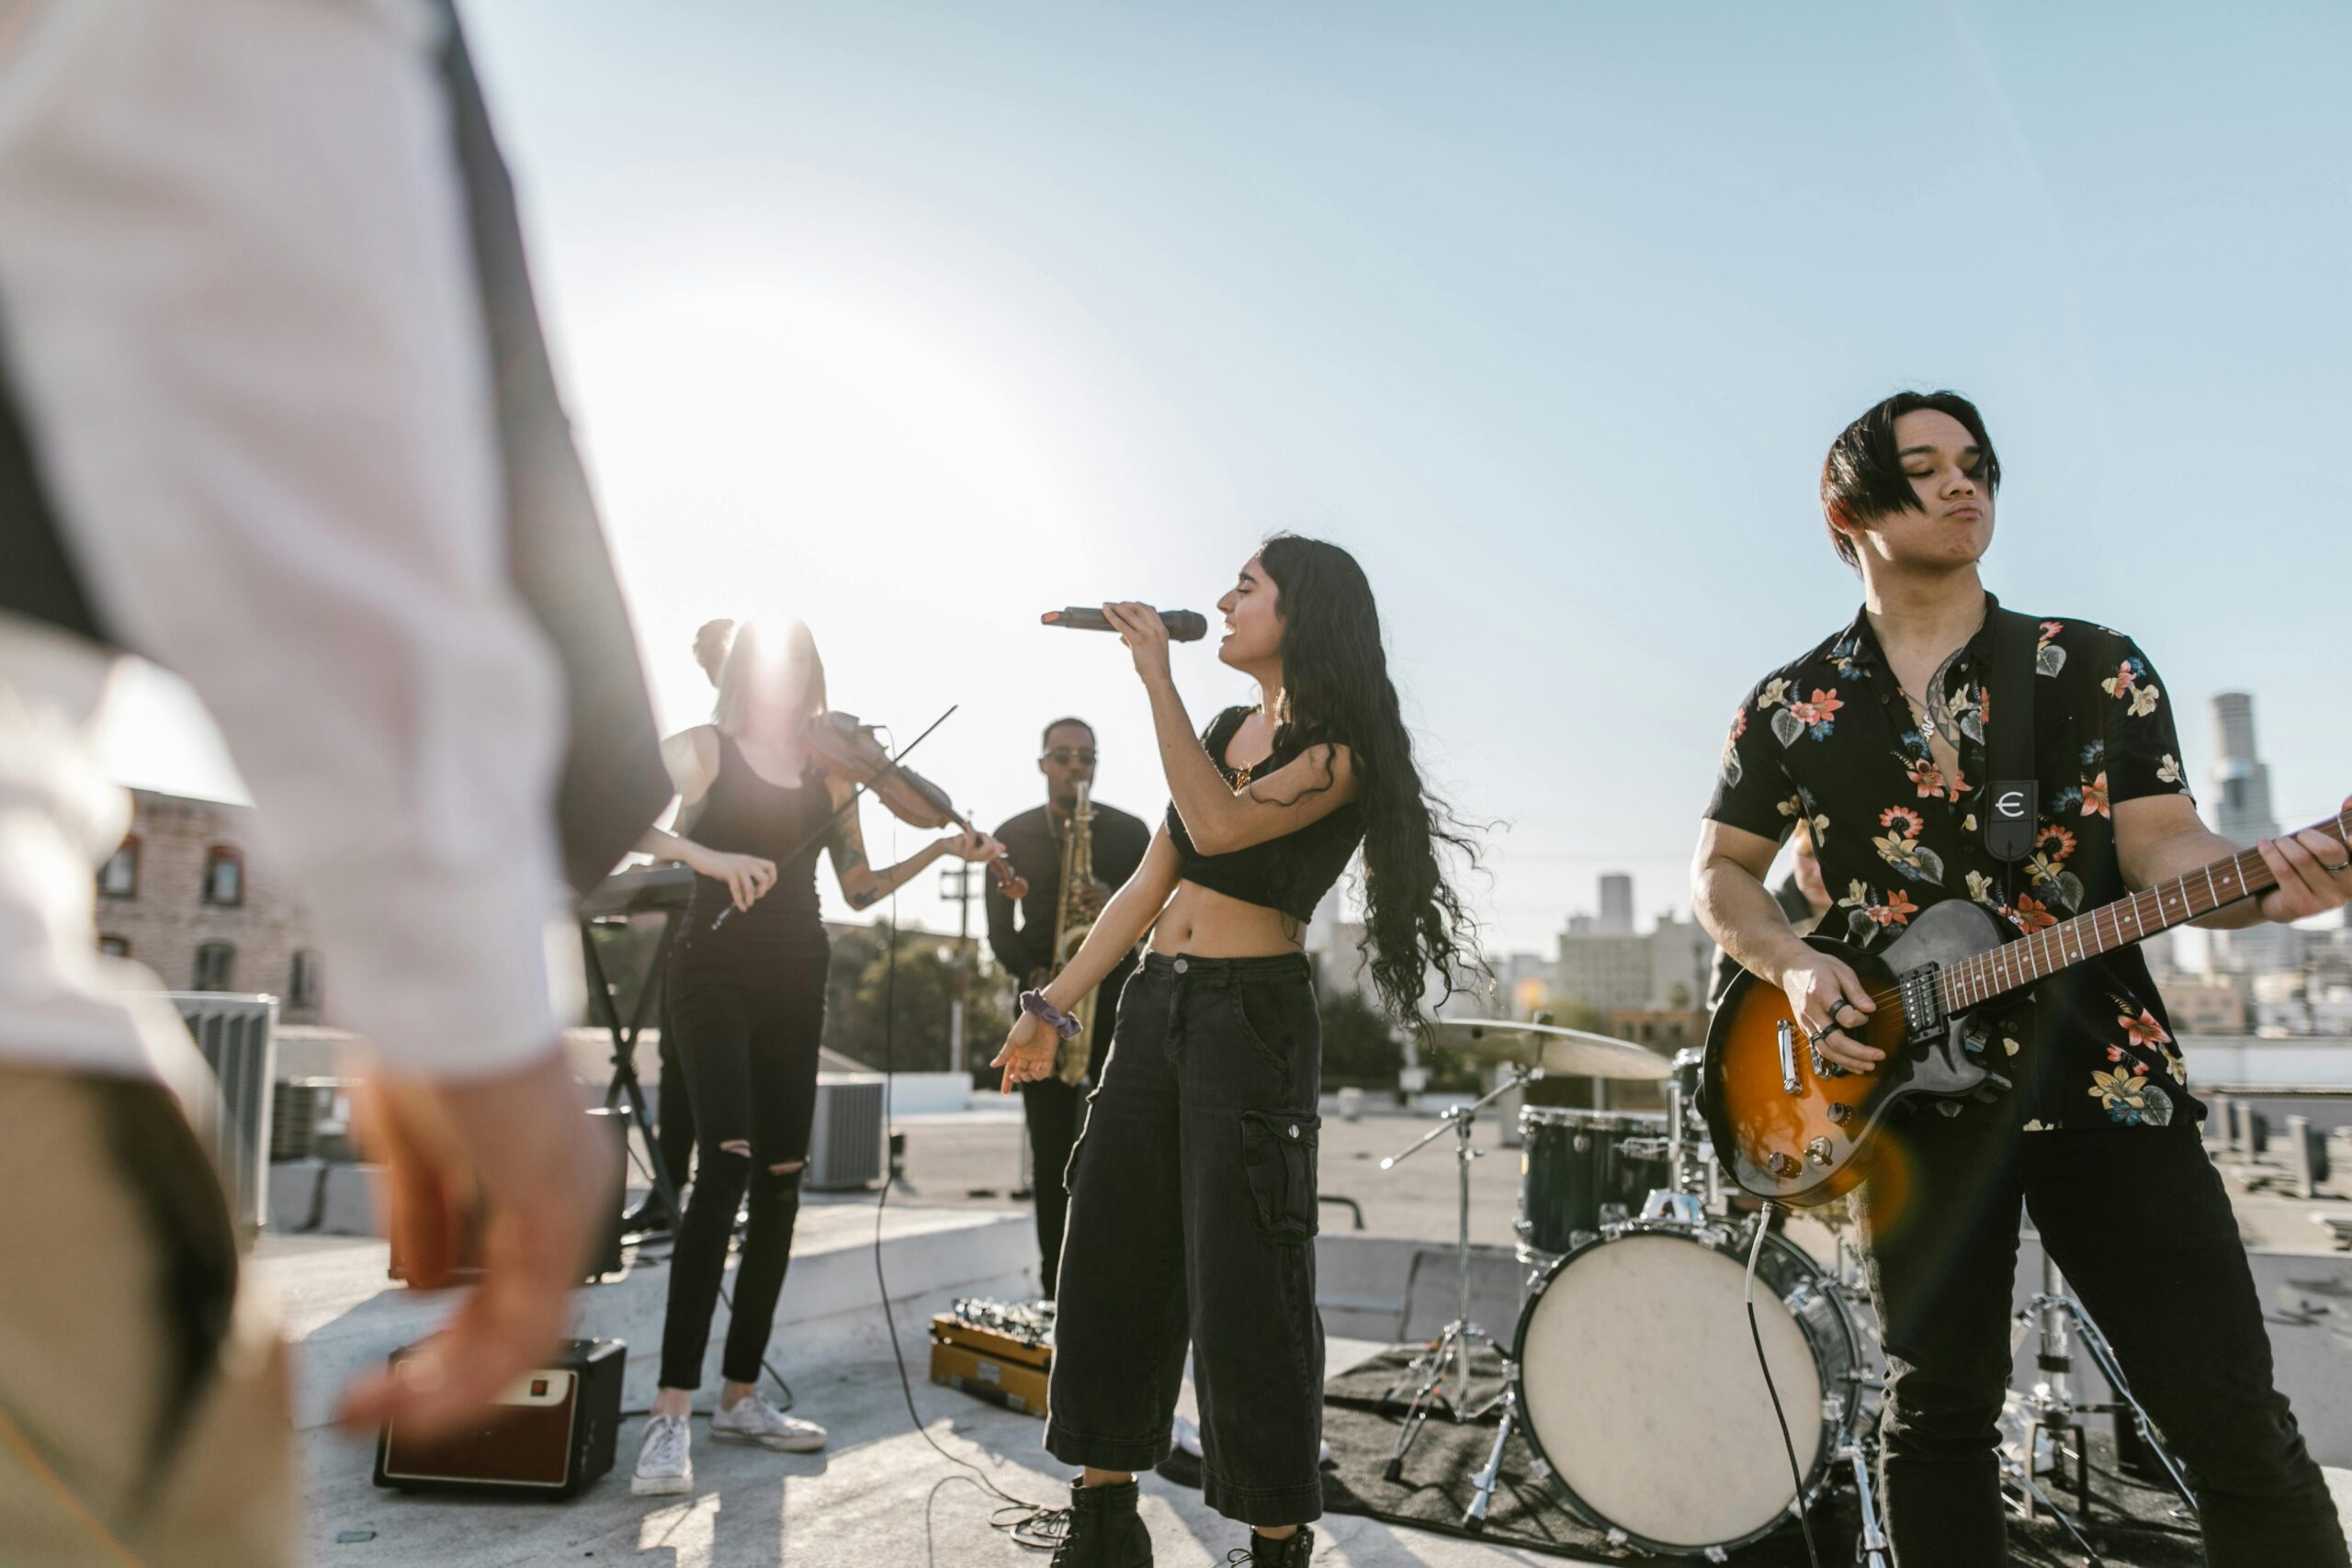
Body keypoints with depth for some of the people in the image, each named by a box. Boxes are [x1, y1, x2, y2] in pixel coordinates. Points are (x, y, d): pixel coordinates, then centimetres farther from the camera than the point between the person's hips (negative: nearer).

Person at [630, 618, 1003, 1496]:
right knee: (726, 1159, -21)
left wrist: (942, 849, 2)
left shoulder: (829, 770, 12)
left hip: (794, 979, 5)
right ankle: (671, 1416, -16)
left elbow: (858, 890, 13)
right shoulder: (704, 747, 2)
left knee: (781, 1178, 4)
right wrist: (702, 855, -29)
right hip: (715, 969, -4)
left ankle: (741, 1395, 16)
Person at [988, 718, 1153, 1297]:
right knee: (1052, 1152, 1)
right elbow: (999, 929, 7)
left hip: (1113, 996, -1)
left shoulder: (1129, 831, 5)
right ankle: (1057, 1286, 8)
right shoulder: (1013, 836, 7)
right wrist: (1032, 974, -11)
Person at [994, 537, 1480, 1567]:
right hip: (1154, 1006, 7)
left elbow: (1221, 826, -24)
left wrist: (1157, 678, -22)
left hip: (1253, 1018, -7)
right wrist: (1053, 1005, 13)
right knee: (1109, 1257, 9)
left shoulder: (1339, 752, -7)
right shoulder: (1225, 729, 15)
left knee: (1239, 1282, -3)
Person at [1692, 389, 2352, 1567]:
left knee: (2231, 1418, 2)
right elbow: (1719, 872, 8)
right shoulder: (1790, 707, 5)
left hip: (2104, 1078, 1)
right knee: (1939, 1412, 9)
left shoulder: (2098, 667, 7)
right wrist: (1795, 967, -9)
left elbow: (2160, 848, -1)